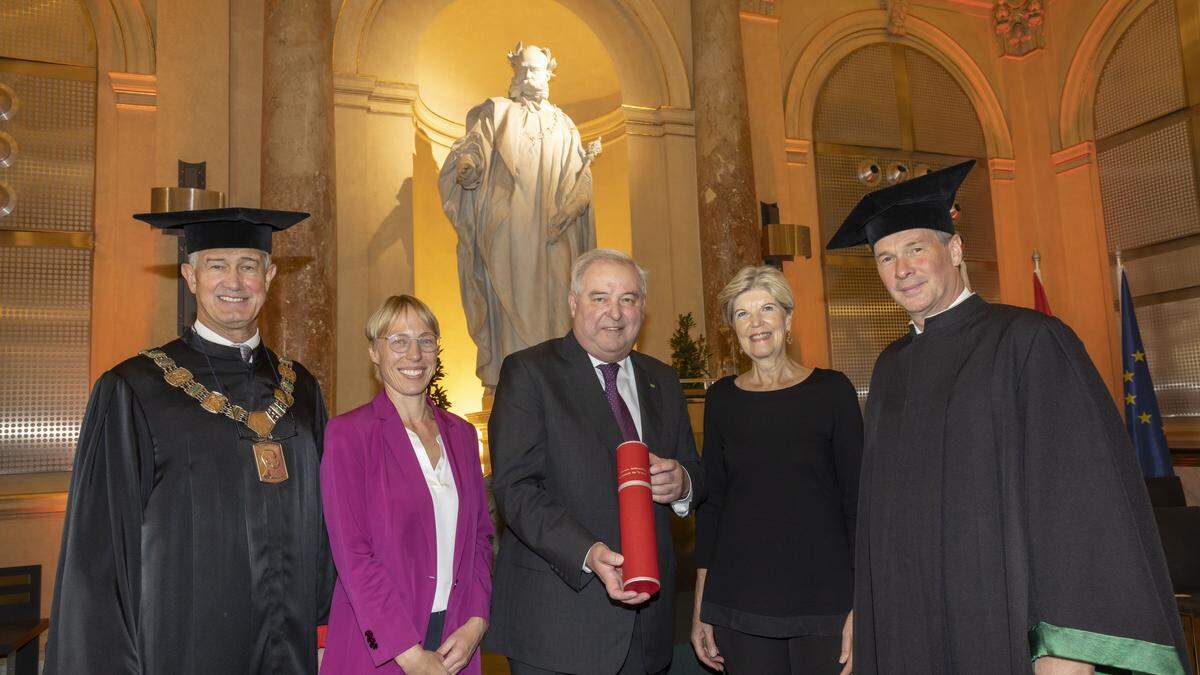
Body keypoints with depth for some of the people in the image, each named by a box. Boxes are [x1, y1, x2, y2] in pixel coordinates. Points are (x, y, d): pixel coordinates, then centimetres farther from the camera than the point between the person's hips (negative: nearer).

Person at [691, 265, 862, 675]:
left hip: (821, 594, -2)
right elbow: (711, 502, 7)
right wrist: (700, 605, 5)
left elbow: (856, 500, -3)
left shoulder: (832, 390, -3)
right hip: (739, 595, 2)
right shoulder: (721, 398, 4)